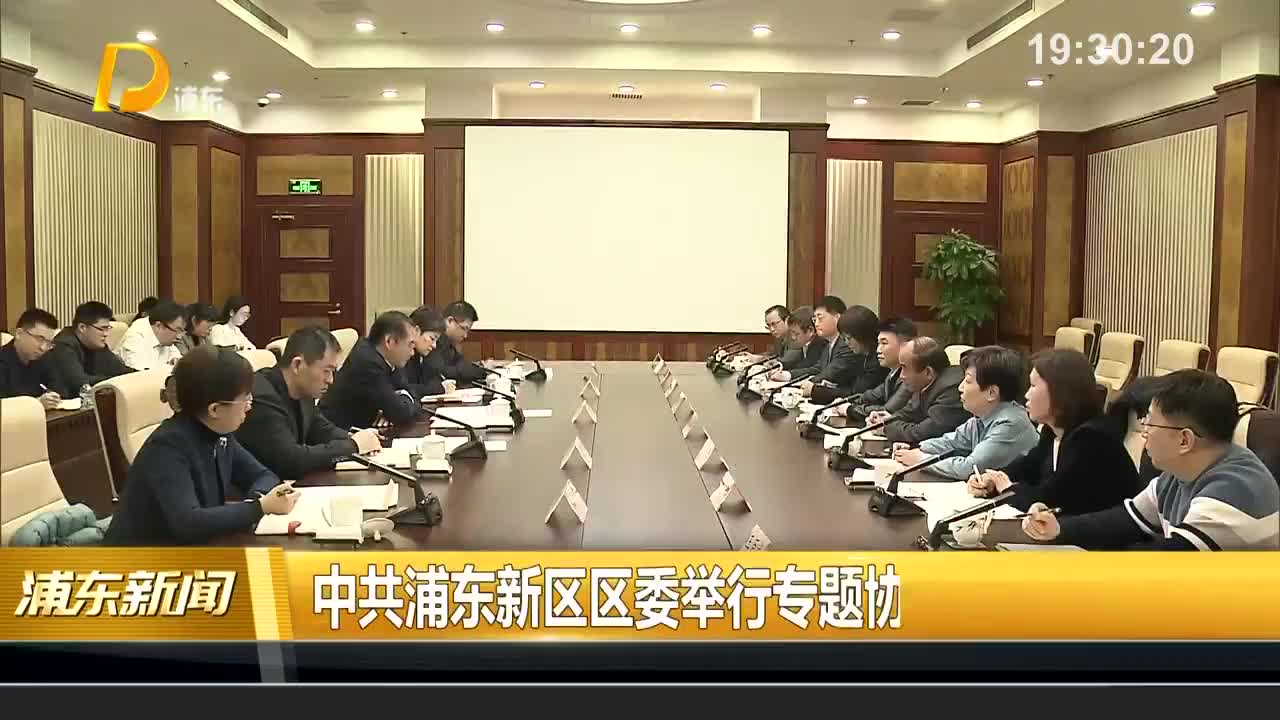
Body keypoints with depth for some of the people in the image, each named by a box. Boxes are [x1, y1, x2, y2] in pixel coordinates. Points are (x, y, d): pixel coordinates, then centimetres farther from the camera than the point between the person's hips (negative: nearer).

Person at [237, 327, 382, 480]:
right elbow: (290, 460, -26)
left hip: (290, 482, 7)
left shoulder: (302, 390, 2)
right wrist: (352, 445, -19)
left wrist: (352, 439, -4)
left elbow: (321, 430, 16)